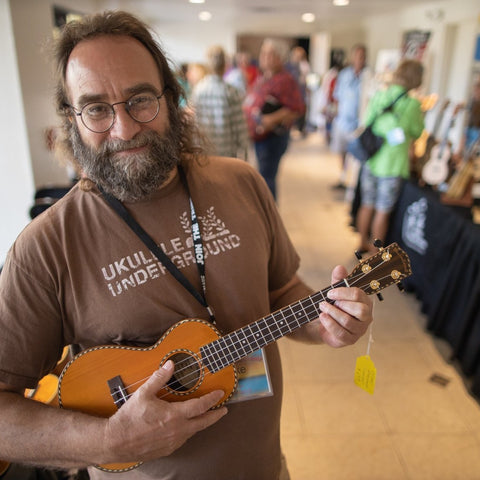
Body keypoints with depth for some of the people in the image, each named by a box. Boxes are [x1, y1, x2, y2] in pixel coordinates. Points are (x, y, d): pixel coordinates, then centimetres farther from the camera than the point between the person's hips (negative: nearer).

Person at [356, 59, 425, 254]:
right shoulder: (412, 103, -12)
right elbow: (417, 132, 1)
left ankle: (363, 244, 32)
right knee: (382, 212, 6)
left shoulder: (378, 96, 2)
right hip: (391, 164, -5)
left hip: (370, 161, 5)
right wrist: (421, 114, 15)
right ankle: (376, 252, 18)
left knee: (367, 205, 17)